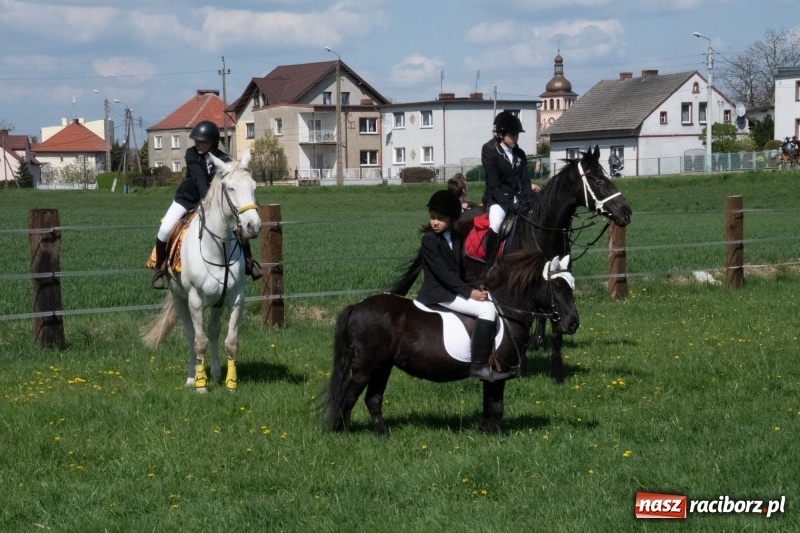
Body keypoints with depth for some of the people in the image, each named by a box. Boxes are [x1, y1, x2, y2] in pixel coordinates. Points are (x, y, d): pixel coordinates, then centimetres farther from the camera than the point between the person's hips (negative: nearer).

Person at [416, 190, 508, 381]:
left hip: (454, 291, 8)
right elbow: (442, 272, -19)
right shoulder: (429, 240, -13)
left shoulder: (457, 238, 10)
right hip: (438, 294, -8)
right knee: (486, 309, -22)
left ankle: (491, 357, 7)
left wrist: (475, 288, -2)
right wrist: (469, 292, -22)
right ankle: (479, 365, -25)